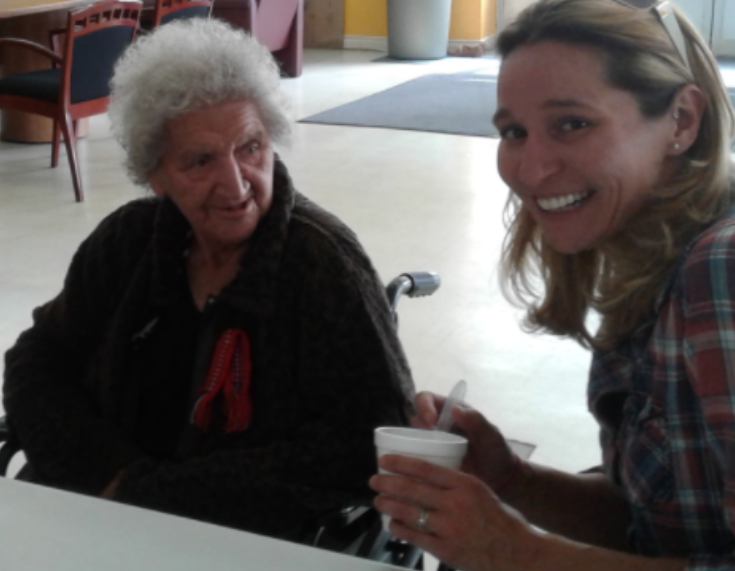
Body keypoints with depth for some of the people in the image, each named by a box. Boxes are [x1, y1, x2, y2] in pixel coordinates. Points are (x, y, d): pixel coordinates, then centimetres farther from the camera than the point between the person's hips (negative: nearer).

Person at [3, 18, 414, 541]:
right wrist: (116, 476, -8)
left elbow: (372, 442, -18)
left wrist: (161, 492, -16)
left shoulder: (323, 260, -13)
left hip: (264, 539, -3)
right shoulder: (129, 239, 3)